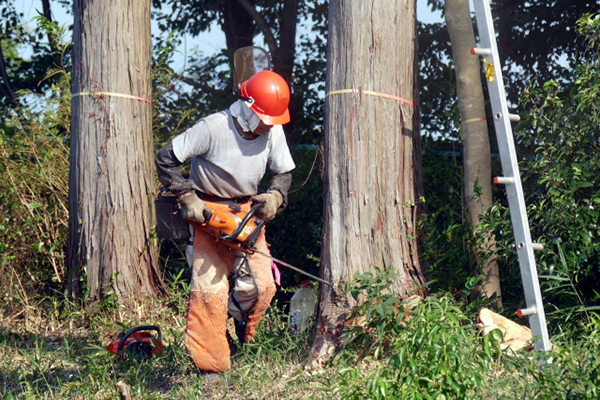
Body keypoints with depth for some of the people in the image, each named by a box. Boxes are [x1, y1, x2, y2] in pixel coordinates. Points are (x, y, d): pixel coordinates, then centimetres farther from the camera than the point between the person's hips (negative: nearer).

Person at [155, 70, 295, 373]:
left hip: (247, 209, 5)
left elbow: (283, 173, 7)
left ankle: (237, 315, 28)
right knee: (209, 288, -9)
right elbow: (165, 159, -18)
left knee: (261, 284, -5)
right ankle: (210, 365, -1)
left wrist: (275, 195, -14)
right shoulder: (213, 128, -25)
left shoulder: (274, 132, -9)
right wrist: (187, 198, -21)